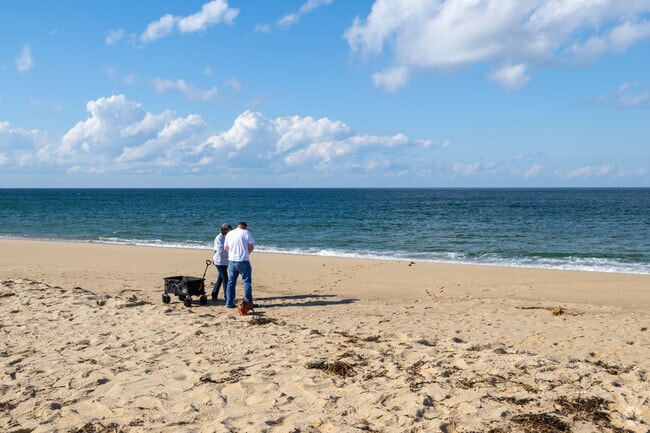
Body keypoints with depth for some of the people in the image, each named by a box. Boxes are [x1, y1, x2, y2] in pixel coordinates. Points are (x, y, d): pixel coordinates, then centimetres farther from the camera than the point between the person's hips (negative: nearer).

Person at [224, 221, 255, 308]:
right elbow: (251, 246, -7)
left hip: (232, 261, 4)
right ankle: (248, 302, 3)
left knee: (231, 282, 11)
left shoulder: (229, 233, 11)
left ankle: (229, 302, 10)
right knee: (247, 281, 4)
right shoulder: (246, 233, -3)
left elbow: (225, 247, 15)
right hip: (243, 261, -4)